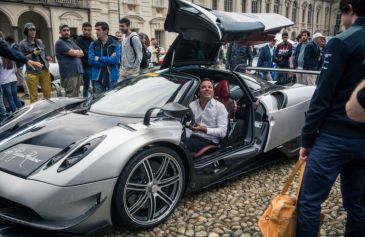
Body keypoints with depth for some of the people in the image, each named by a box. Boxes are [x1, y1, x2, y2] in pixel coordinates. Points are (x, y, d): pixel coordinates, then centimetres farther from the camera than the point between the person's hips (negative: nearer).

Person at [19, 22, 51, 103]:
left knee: (48, 94, 7)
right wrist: (32, 54, -17)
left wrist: (47, 65, 12)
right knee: (34, 97, -4)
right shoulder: (22, 44, -1)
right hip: (32, 72, -5)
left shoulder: (39, 41, 15)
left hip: (45, 70, 5)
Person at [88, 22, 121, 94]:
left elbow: (116, 59, -12)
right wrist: (109, 59, -9)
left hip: (112, 78, -1)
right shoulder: (93, 45, 6)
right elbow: (91, 60, -5)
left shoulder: (115, 44, 1)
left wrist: (99, 59, -8)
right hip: (97, 78, 1)